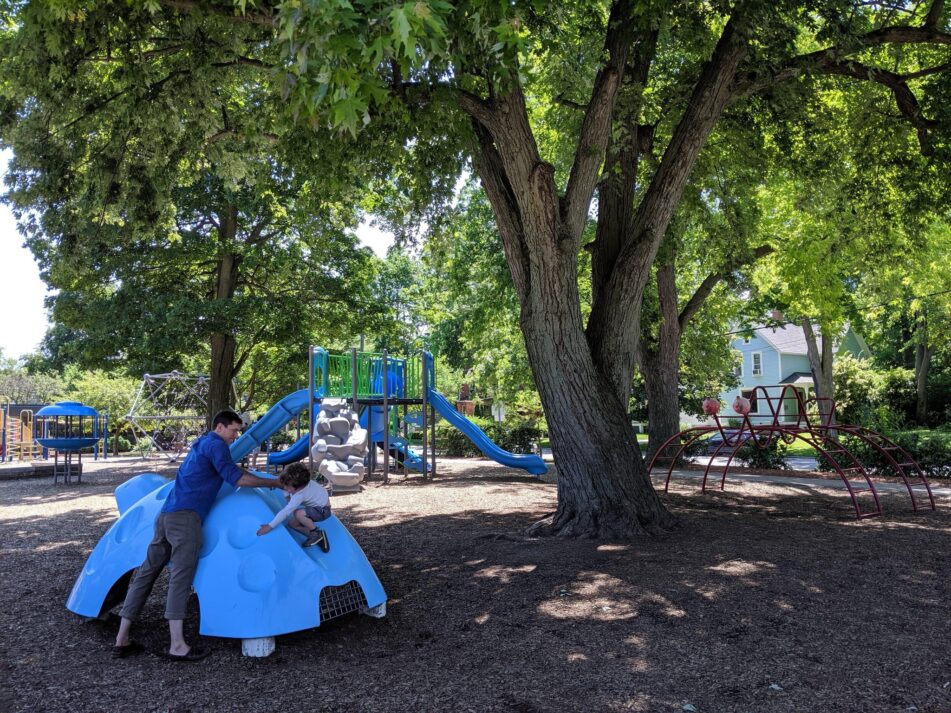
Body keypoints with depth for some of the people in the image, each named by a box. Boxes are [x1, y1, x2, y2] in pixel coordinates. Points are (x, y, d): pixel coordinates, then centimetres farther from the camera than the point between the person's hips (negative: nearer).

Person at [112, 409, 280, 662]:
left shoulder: (200, 445, 28)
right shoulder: (215, 444, -2)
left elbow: (229, 471, 41)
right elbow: (234, 477, -11)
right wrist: (274, 483, -6)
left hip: (166, 514, 10)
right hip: (186, 515, -10)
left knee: (147, 572, 8)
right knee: (181, 576, -12)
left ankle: (122, 640, 12)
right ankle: (177, 646, -15)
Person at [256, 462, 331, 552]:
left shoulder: (300, 495, -36)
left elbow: (286, 512, -38)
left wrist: (269, 526, -36)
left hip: (323, 510, -9)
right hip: (314, 505, 9)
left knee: (298, 514, -35)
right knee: (292, 524, 3)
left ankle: (317, 533, -12)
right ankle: (316, 536, 3)